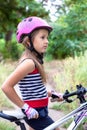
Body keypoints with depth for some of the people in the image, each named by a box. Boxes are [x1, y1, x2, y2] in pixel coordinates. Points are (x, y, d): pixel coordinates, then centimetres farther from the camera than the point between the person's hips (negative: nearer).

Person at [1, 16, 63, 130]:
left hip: (37, 112, 9)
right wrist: (25, 107, -20)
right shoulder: (29, 62, -21)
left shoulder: (34, 60, 7)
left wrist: (51, 94, 13)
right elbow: (6, 87, -26)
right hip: (35, 113, -9)